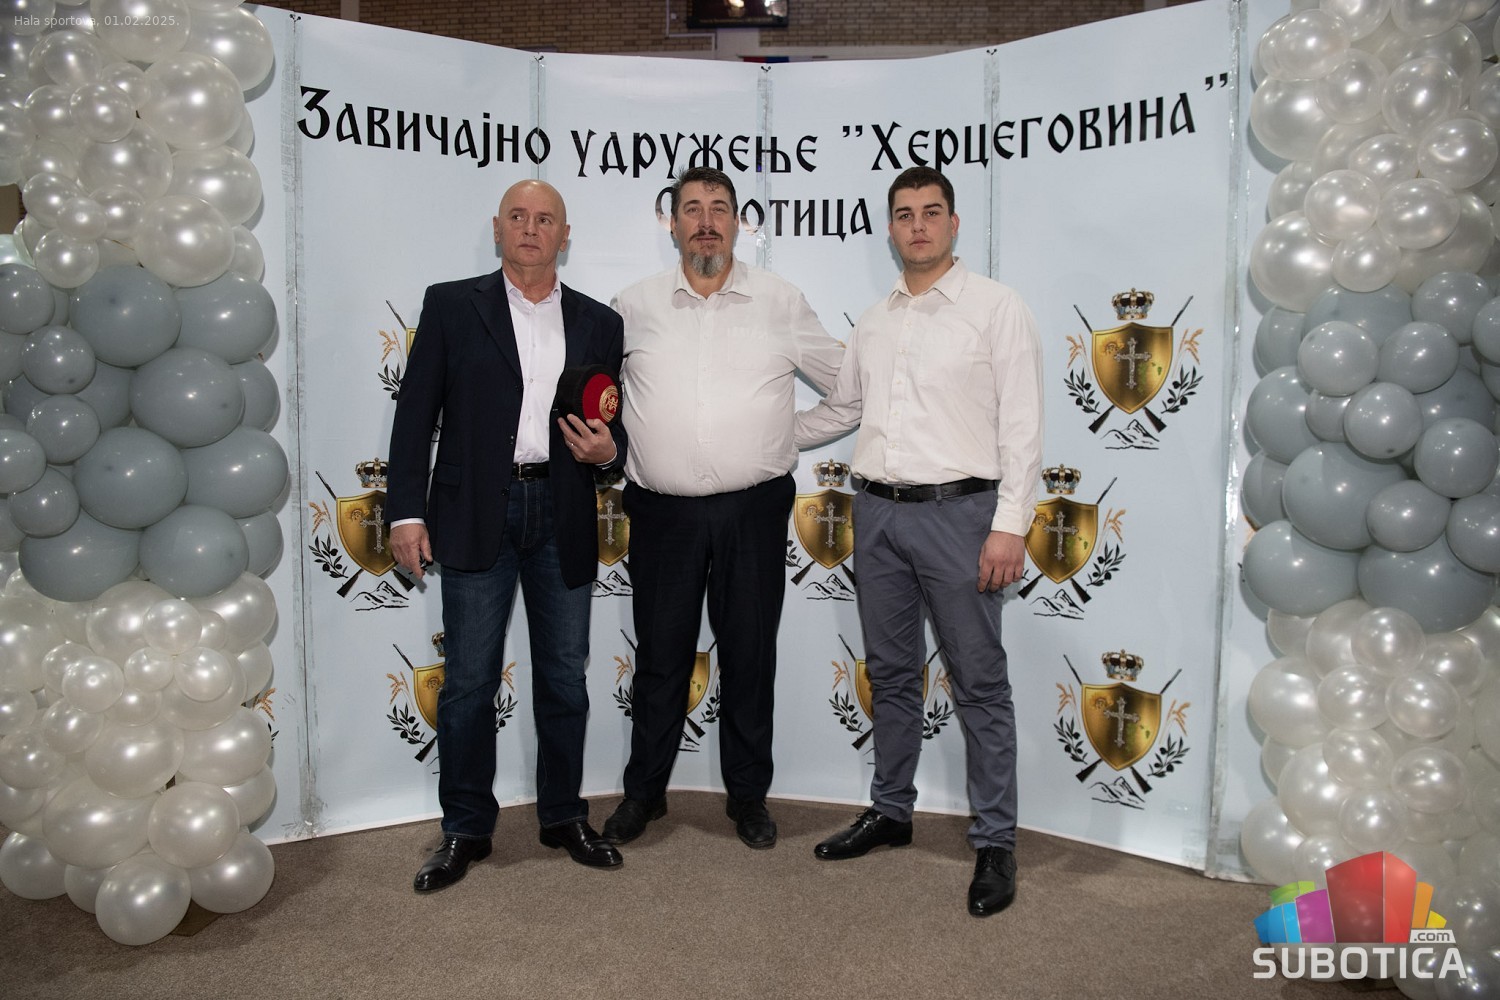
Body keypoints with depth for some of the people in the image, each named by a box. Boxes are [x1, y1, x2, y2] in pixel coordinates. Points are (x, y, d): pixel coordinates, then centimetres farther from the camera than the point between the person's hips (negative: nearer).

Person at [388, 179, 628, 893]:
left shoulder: (598, 323, 12)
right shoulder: (451, 305, 6)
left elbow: (613, 424, 17)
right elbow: (415, 413, 2)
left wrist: (608, 449, -7)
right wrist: (406, 512, -5)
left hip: (562, 518, 2)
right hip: (475, 515, -2)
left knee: (564, 678, 9)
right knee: (469, 680, 3)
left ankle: (563, 816, 25)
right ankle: (465, 828, 18)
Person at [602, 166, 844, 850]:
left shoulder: (781, 303, 4)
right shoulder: (635, 307, 6)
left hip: (753, 511, 0)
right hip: (664, 512, 1)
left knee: (750, 657, 8)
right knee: (661, 657, 9)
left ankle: (748, 794, 24)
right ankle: (644, 791, 26)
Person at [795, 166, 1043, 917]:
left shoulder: (995, 308, -3)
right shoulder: (873, 322, 14)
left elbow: (1022, 426, -9)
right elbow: (839, 410, 25)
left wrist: (1010, 525, -15)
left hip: (957, 512, -6)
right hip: (877, 513, 6)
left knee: (979, 683, 0)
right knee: (889, 674, 15)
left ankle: (995, 842, 11)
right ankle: (891, 811, 30)